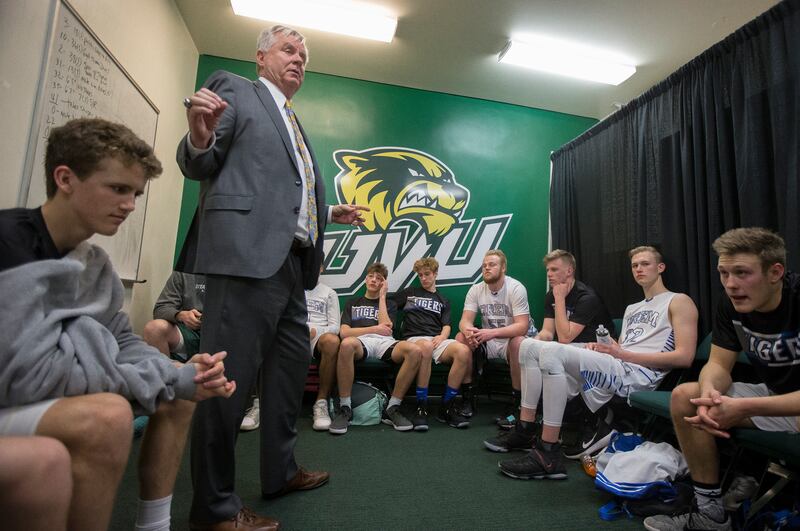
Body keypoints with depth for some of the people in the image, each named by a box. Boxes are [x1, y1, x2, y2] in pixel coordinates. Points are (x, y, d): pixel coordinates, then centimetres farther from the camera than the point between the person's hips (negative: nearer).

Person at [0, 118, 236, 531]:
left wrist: (183, 376, -15)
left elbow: (121, 343, 3)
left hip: (54, 400, 9)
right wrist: (166, 376, -21)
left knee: (178, 393, 7)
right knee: (106, 415, -34)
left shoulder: (94, 261, 2)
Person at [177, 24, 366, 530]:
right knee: (229, 374, -5)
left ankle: (281, 470, 30)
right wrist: (200, 139, -23)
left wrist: (331, 213, 18)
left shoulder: (297, 125, 28)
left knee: (292, 367, 14)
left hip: (293, 261, 9)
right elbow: (198, 165, -3)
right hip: (248, 253, -9)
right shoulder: (233, 88, 7)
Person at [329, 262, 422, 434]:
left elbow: (386, 328, 6)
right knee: (346, 344, -41)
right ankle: (345, 408, -25)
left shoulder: (389, 304, 28)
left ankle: (392, 408, -20)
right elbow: (344, 332, 10)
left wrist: (382, 296, 11)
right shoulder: (353, 303, 27)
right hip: (360, 342, -1)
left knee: (415, 350, -32)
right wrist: (374, 329, 1)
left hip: (384, 343, 1)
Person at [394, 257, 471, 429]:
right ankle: (421, 406, -30)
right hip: (414, 338, -2)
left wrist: (442, 336, -6)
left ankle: (447, 407, -19)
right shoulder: (409, 292, 24)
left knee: (463, 350, -31)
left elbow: (446, 326, 14)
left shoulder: (443, 301, 27)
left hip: (437, 340, 3)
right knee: (426, 346, -42)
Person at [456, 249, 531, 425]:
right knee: (461, 338, -20)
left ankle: (516, 404, -18)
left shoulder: (516, 288, -15)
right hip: (488, 343, 4)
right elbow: (465, 321, -9)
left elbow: (522, 326, -24)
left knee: (518, 342, -35)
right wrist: (468, 330, -35)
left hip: (510, 341, -3)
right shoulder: (476, 290, -2)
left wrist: (493, 333, -39)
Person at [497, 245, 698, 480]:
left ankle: (548, 455, -27)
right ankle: (525, 429, -9)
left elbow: (684, 357, -5)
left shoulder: (679, 302, 9)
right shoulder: (632, 308, 32)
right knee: (529, 346, -6)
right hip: (615, 369, 8)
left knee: (553, 352, -31)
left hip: (640, 374, -8)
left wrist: (624, 354, -10)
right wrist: (599, 350, 2)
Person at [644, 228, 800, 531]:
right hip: (774, 393, 6)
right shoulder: (732, 305, -8)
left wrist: (744, 407, -34)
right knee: (683, 396, -11)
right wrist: (709, 393, -27)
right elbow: (718, 365, -4)